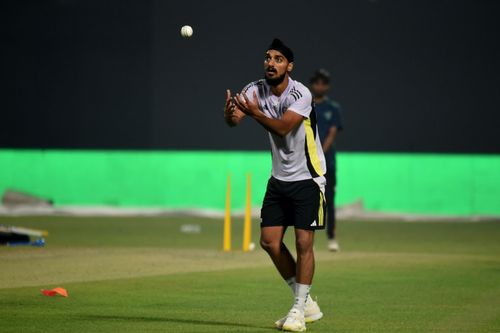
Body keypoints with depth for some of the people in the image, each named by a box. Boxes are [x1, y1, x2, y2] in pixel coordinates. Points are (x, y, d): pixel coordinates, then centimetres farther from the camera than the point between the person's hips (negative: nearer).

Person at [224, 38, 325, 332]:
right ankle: (307, 303, 13)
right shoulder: (256, 90, -4)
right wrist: (230, 113, -43)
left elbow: (283, 127, -32)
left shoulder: (301, 94, -20)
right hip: (279, 178, 6)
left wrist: (254, 112, -46)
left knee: (304, 243, -10)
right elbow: (235, 119, -19)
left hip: (308, 178, -6)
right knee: (270, 242, 0)